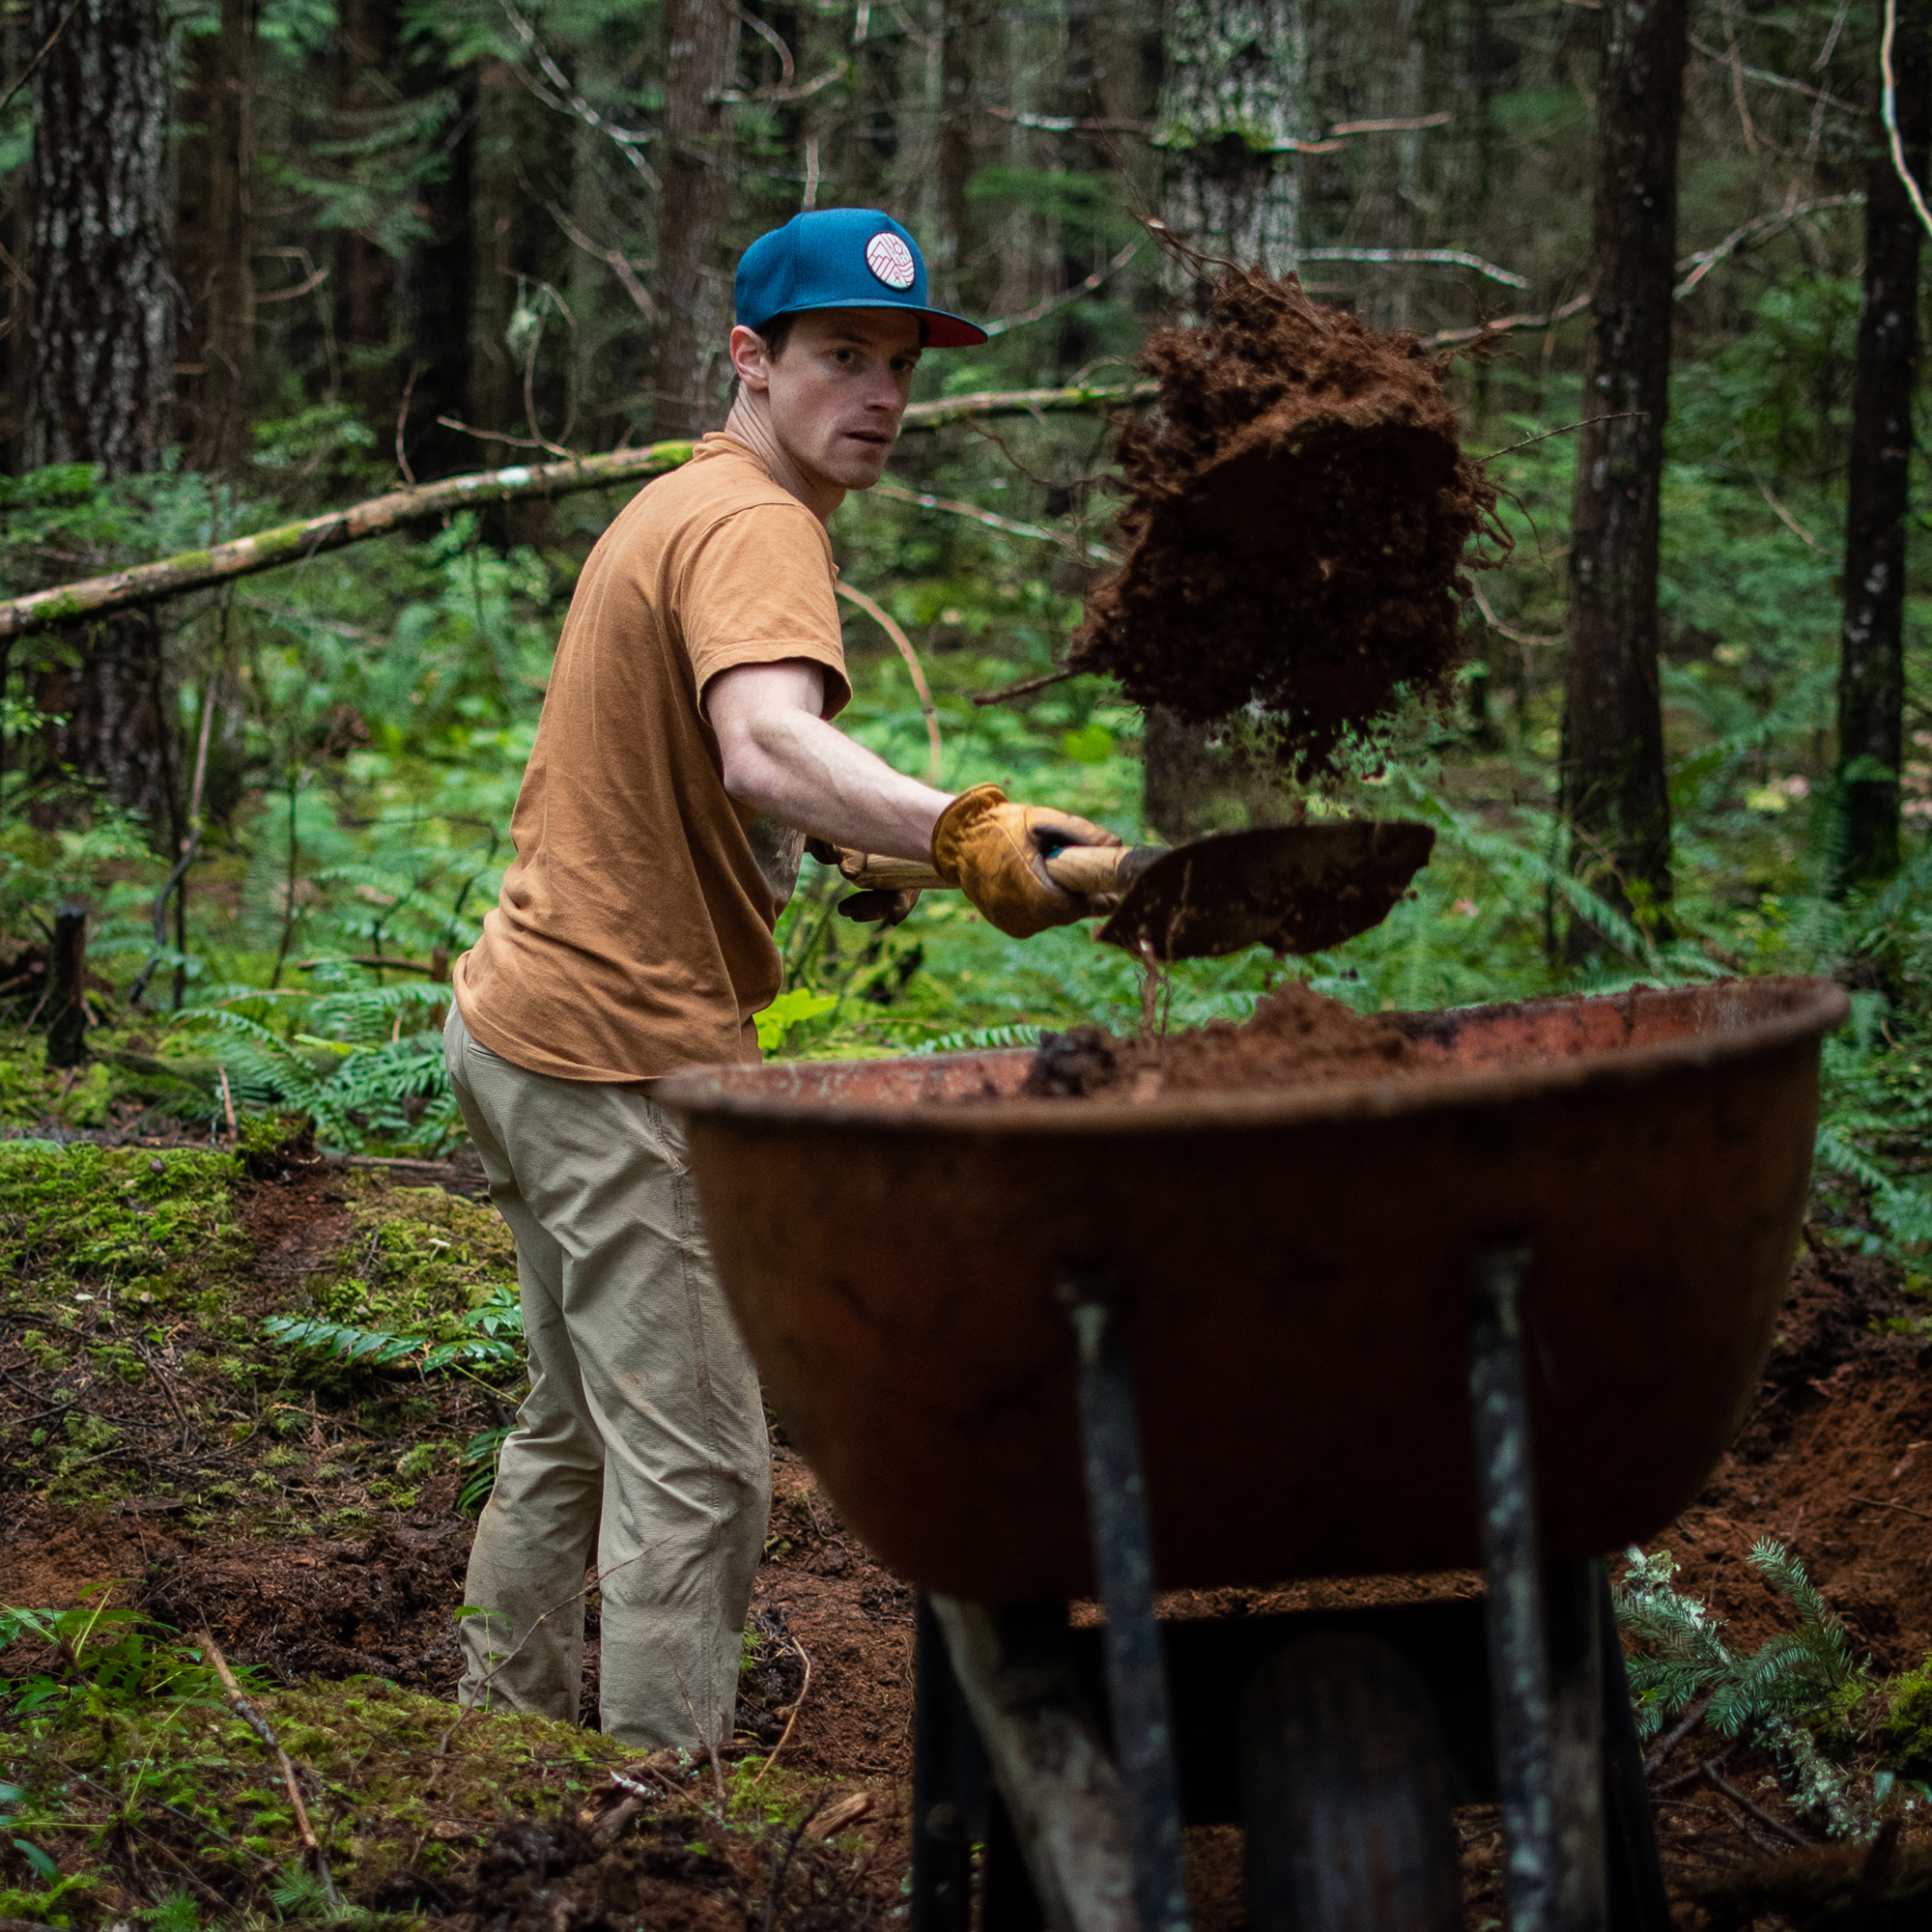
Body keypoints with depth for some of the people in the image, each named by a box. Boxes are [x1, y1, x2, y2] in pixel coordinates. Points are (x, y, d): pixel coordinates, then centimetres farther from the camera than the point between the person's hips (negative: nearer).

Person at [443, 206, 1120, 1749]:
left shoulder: (675, 509, 17)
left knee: (582, 1422, 23)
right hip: (624, 1052, -11)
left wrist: (840, 857, 32)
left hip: (524, 1021, 11)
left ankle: (505, 1728, 35)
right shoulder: (756, 528, -17)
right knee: (699, 1467, -10)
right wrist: (964, 837, -54)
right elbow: (769, 747, -39)